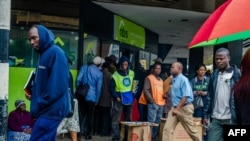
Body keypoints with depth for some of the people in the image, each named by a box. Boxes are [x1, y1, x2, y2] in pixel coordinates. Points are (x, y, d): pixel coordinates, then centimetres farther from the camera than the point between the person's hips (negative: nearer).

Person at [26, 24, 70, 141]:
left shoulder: (55, 53, -13)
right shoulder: (44, 54, 16)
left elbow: (58, 86, -21)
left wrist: (39, 104, -17)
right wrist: (33, 95, 7)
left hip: (51, 110, -10)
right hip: (46, 109, 10)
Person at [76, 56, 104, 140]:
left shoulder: (84, 67, 1)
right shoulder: (99, 73, -4)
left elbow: (78, 80, -4)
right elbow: (98, 88, -2)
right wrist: (97, 100, 7)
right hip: (91, 97, -2)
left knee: (81, 114, 14)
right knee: (90, 116, 10)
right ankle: (88, 135, 15)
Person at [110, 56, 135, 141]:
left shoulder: (132, 73, 6)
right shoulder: (115, 75, -9)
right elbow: (111, 88, -7)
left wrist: (133, 94, 7)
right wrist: (116, 97, -16)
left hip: (129, 99, 5)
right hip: (119, 100, -5)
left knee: (128, 119, 13)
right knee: (116, 120, -4)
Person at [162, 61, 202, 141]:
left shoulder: (183, 80, -14)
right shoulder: (174, 80, 11)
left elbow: (186, 96, -20)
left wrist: (177, 108, -21)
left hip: (184, 108, -8)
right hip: (175, 108, 8)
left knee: (191, 130, 4)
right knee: (167, 128, -2)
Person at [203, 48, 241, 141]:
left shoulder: (237, 74, -4)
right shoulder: (214, 74, 10)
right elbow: (209, 96, 12)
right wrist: (206, 115, 7)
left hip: (231, 118, -3)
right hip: (215, 118, 4)